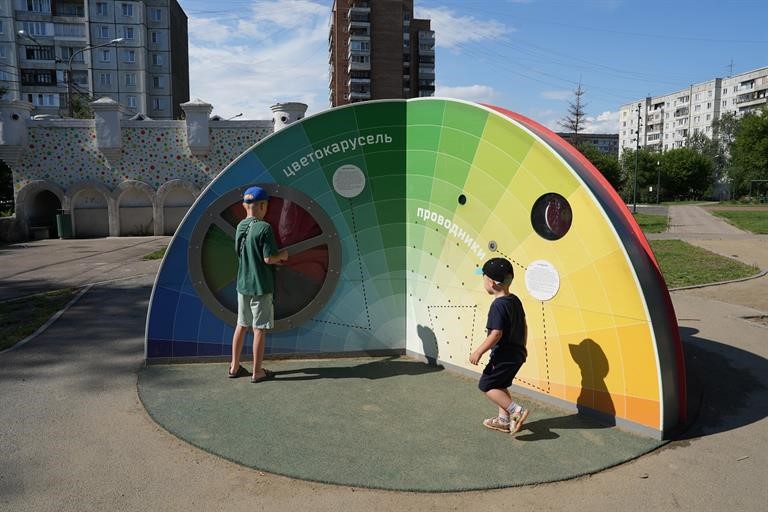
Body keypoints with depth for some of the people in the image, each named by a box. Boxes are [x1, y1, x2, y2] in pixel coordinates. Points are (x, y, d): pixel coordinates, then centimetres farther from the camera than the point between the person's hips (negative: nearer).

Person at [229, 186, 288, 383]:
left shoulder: (241, 226, 6)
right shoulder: (264, 228, -17)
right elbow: (269, 258, -20)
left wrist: (274, 259, 14)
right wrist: (282, 255, 1)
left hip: (242, 285, 7)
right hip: (260, 286, -7)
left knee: (241, 325, 17)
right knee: (259, 329, 3)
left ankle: (234, 367, 26)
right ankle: (257, 372, 12)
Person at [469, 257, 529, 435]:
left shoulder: (498, 305, -21)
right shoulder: (515, 300, 6)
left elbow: (496, 334, -25)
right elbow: (524, 326, 15)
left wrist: (478, 352, -18)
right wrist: (522, 346, 27)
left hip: (504, 356, -9)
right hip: (517, 353, 9)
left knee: (486, 385, 1)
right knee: (499, 385, 20)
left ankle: (516, 410, -6)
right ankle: (504, 419, 25)